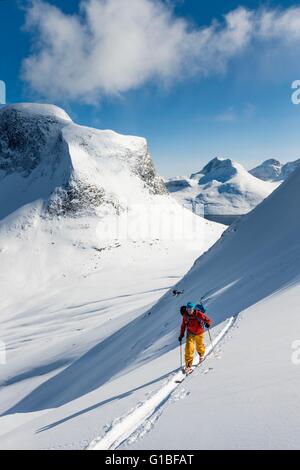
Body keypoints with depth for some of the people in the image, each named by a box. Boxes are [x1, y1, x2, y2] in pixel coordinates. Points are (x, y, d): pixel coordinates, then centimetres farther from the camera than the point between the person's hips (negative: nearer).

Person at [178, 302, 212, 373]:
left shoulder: (198, 314, -21)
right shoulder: (185, 316, -11)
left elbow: (208, 320, -18)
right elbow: (183, 326, 2)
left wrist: (207, 323, -41)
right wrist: (181, 335, 2)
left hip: (199, 333, -1)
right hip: (190, 333, 1)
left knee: (199, 347, 17)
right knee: (189, 348, -14)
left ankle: (201, 355, 55)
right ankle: (188, 365, -5)